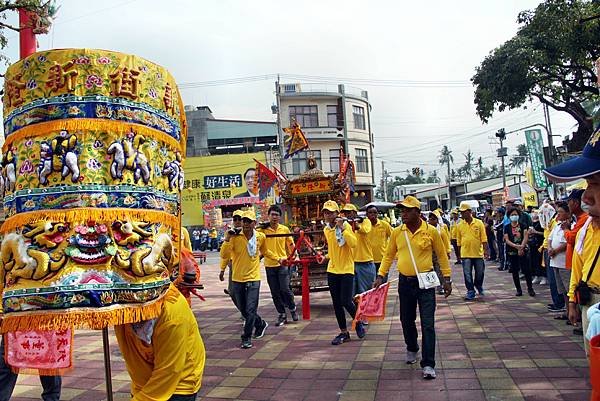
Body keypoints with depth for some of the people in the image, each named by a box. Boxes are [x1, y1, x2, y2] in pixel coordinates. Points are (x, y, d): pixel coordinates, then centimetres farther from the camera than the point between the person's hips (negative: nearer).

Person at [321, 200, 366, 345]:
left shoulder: (345, 225, -11)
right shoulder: (326, 229, 8)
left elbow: (353, 243, -26)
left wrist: (342, 228, -28)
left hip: (347, 269, -6)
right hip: (332, 270, 6)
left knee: (346, 301, -8)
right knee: (336, 303, 8)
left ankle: (358, 322, 21)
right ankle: (343, 333, 20)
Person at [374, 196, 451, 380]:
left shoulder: (431, 231, -7)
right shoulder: (397, 232, -1)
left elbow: (442, 255, 3)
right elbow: (388, 255, 8)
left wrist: (447, 278, 2)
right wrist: (380, 276, 2)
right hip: (405, 282, 3)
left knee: (428, 324, -4)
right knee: (406, 320, 16)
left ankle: (428, 364, 4)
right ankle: (412, 349, 41)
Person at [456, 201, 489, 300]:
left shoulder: (479, 223, -3)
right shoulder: (460, 225, 1)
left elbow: (484, 239, -1)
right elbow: (459, 241, 7)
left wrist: (485, 250, -8)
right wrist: (459, 253, 8)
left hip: (478, 253, 0)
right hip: (466, 254, 0)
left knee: (480, 273, 13)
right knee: (467, 274, 0)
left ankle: (479, 287, 38)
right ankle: (470, 291, 10)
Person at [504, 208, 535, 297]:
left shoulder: (522, 225, 4)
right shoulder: (507, 227, 5)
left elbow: (526, 237, -7)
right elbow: (506, 240, -4)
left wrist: (521, 247, -20)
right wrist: (516, 246, -19)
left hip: (522, 251, -1)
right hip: (511, 252, 1)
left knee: (526, 269, -6)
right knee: (514, 271, 6)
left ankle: (530, 288, 5)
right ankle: (518, 290, 15)